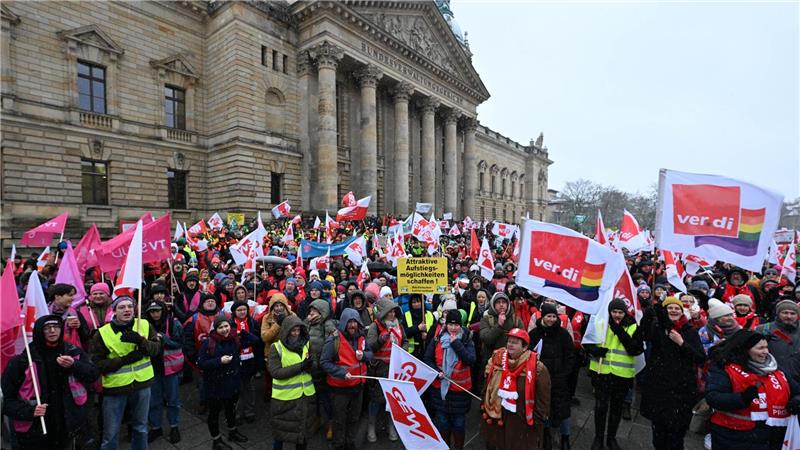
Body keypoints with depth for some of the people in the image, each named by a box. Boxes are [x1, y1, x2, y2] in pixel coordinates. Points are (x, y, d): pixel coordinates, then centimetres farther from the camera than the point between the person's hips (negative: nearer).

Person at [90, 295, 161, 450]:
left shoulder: (145, 325, -4)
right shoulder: (103, 333, -9)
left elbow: (157, 349, -8)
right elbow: (97, 364, -9)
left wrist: (140, 340, -25)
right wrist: (124, 359, -22)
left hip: (142, 385, 2)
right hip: (115, 386, -2)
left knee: (141, 427, 20)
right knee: (111, 433, 12)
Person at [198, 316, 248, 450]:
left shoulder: (235, 340, -4)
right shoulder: (208, 342, -18)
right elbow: (200, 363, -20)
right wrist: (219, 361, -27)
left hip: (232, 383, 5)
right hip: (215, 385, -5)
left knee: (231, 408, 23)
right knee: (214, 412, 12)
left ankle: (232, 432, 45)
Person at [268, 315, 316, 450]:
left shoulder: (306, 344, 1)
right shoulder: (277, 347, -10)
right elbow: (276, 372, -19)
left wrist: (310, 364, -22)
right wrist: (300, 366, -23)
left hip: (305, 395, 3)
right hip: (284, 397, -3)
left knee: (304, 428, 17)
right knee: (281, 429, 15)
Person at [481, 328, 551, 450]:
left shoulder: (537, 368, -18)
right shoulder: (497, 361, -3)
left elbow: (542, 398, -10)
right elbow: (488, 386, 8)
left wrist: (538, 423, -7)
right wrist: (486, 408, 10)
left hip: (523, 423, -4)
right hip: (498, 418, 4)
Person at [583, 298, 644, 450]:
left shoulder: (633, 327, -5)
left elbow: (637, 350, -15)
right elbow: (586, 342, 2)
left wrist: (621, 333, -23)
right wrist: (594, 349, -19)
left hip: (622, 374, 1)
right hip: (601, 372, 0)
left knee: (616, 407, 17)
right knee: (600, 406, 7)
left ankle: (611, 437, 37)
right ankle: (598, 437, 27)